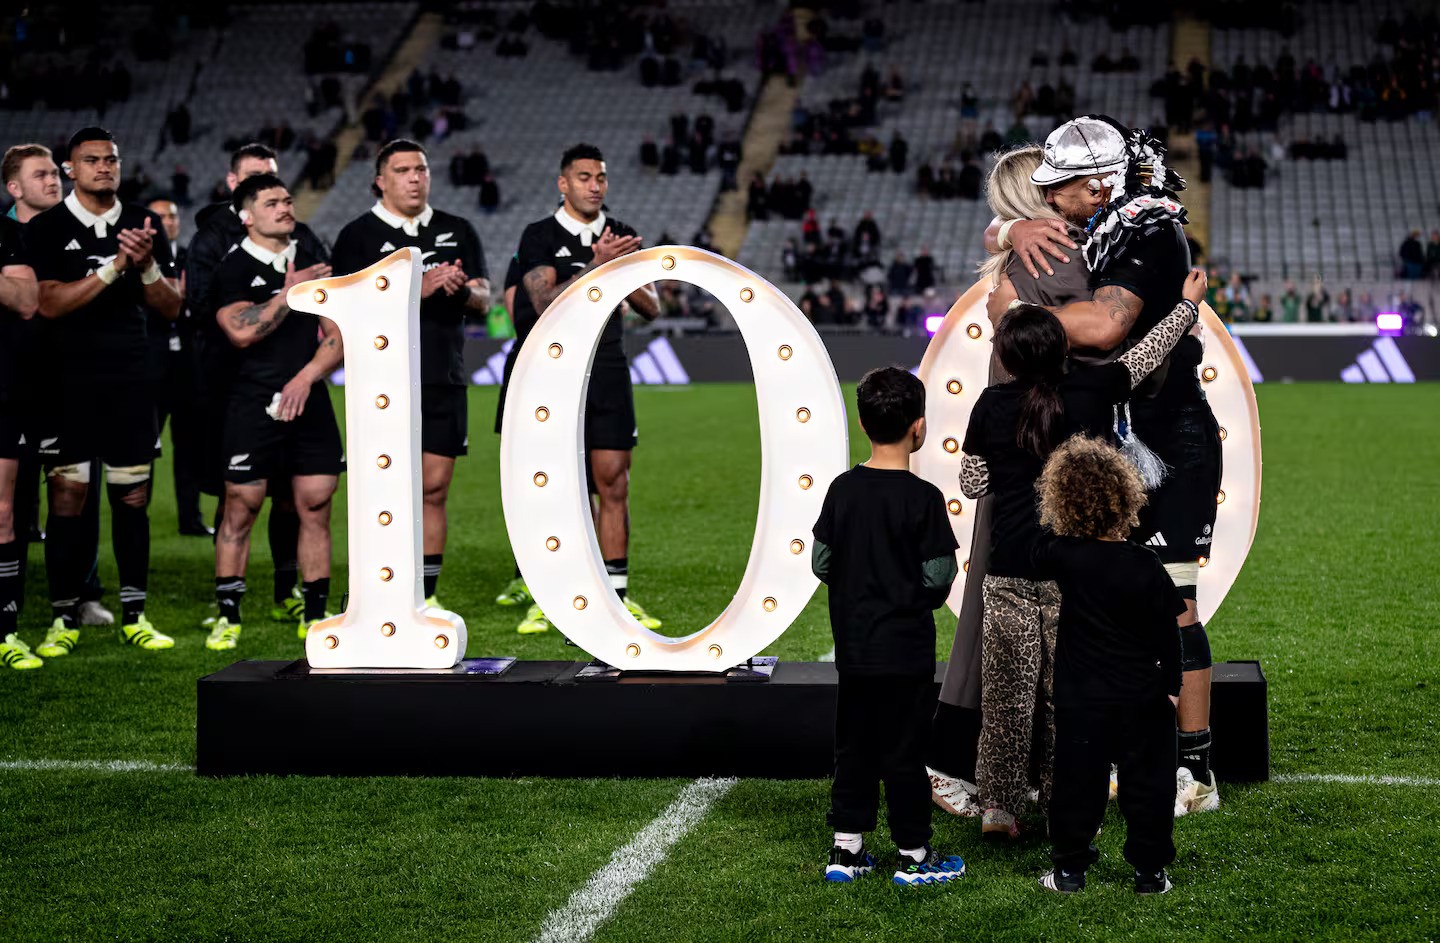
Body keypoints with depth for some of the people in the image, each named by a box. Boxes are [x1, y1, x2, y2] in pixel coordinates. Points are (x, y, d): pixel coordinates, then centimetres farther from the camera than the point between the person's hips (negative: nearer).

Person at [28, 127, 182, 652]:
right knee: (67, 496, -4)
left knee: (133, 496, 3)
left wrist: (147, 265, -13)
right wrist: (115, 265, -20)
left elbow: (171, 308, 7)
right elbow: (49, 304, -14)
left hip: (130, 382, 3)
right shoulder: (47, 229, -1)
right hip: (68, 384, -3)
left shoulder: (144, 225, 9)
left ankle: (133, 616, 11)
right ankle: (64, 619, 3)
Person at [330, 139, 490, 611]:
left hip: (444, 382, 4)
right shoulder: (358, 235, 2)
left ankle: (426, 598, 8)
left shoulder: (458, 231, 14)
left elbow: (483, 301, 13)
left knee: (434, 491, 3)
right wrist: (416, 289, -20)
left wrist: (462, 289, -10)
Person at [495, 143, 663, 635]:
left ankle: (616, 595, 5)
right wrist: (597, 266, -23)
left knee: (613, 484, -1)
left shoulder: (621, 236, 11)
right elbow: (546, 303, -15)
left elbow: (651, 309, 6)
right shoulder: (540, 236, -1)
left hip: (604, 371, 3)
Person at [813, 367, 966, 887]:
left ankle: (846, 848, 19)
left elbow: (820, 563, 3)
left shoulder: (842, 489, -1)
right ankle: (914, 854, 13)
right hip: (906, 649, -5)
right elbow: (938, 576, -14)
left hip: (853, 646, 5)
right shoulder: (923, 498, -16)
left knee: (853, 746, 14)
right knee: (904, 751, 4)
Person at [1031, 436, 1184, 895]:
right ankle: (1149, 870, 15)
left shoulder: (1065, 556, -12)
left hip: (1081, 702, 0)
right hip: (1143, 701, 0)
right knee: (1147, 783, 10)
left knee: (1078, 783, 10)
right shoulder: (1146, 565, -13)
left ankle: (1070, 868, 16)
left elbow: (1037, 554, 13)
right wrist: (1173, 686, 3)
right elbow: (1171, 632, -7)